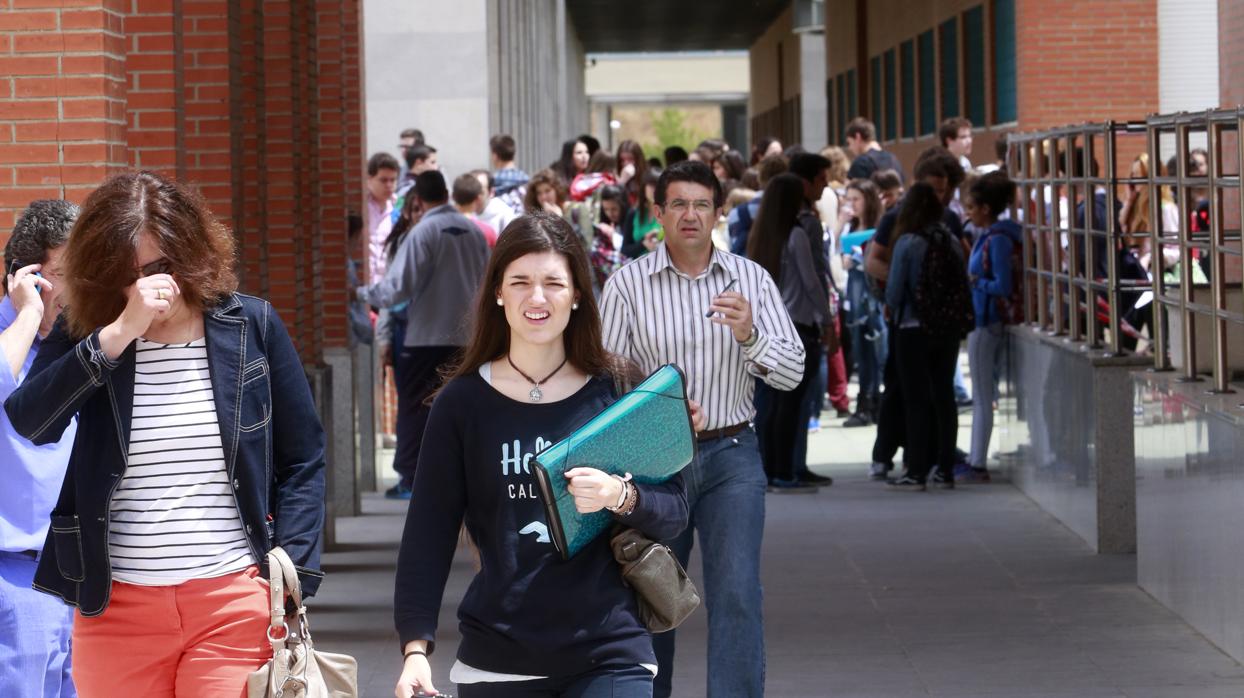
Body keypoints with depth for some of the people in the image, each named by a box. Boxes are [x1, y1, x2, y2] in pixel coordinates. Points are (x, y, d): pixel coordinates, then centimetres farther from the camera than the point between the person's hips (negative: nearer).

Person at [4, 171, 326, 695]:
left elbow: (303, 461, 7)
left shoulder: (252, 326, 2)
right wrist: (118, 335, -22)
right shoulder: (84, 334, 3)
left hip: (236, 603, -1)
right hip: (114, 611, 1)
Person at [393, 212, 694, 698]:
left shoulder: (618, 390, 3)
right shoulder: (463, 402, 2)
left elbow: (674, 511, 4)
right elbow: (428, 532, 1)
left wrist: (622, 497, -17)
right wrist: (416, 646, -8)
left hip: (609, 656, 0)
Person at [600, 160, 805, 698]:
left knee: (737, 593, -12)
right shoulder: (628, 283, -1)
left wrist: (750, 335, -19)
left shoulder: (751, 279, 2)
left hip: (731, 456, 0)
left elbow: (792, 373, -2)